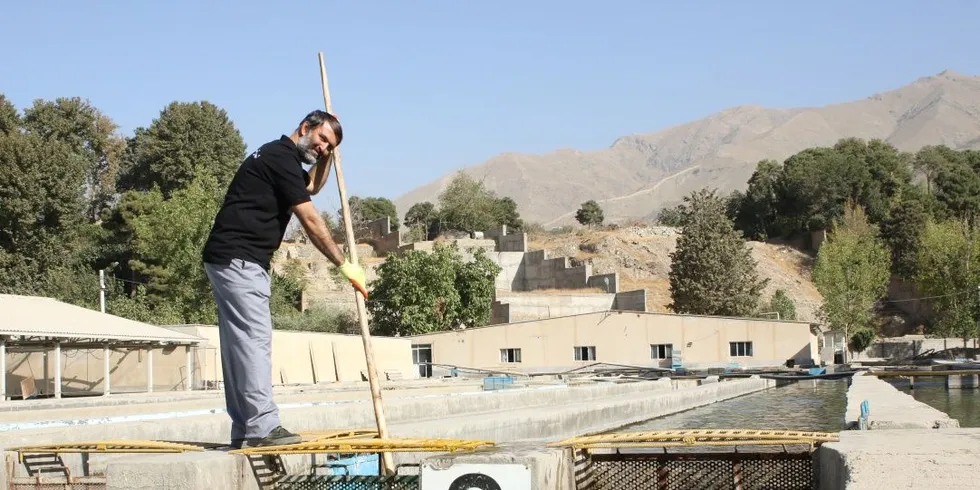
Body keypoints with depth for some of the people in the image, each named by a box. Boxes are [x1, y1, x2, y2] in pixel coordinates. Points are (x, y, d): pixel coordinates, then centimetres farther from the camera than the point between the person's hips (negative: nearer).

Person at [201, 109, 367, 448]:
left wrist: (326, 156, 24)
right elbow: (311, 221, -15)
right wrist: (344, 265, -11)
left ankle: (244, 430, 8)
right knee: (255, 337, -14)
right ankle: (263, 427, -18)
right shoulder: (282, 157, -11)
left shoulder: (278, 156, 20)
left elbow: (312, 186, 40)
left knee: (239, 342, 7)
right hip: (239, 259, -11)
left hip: (230, 260, 11)